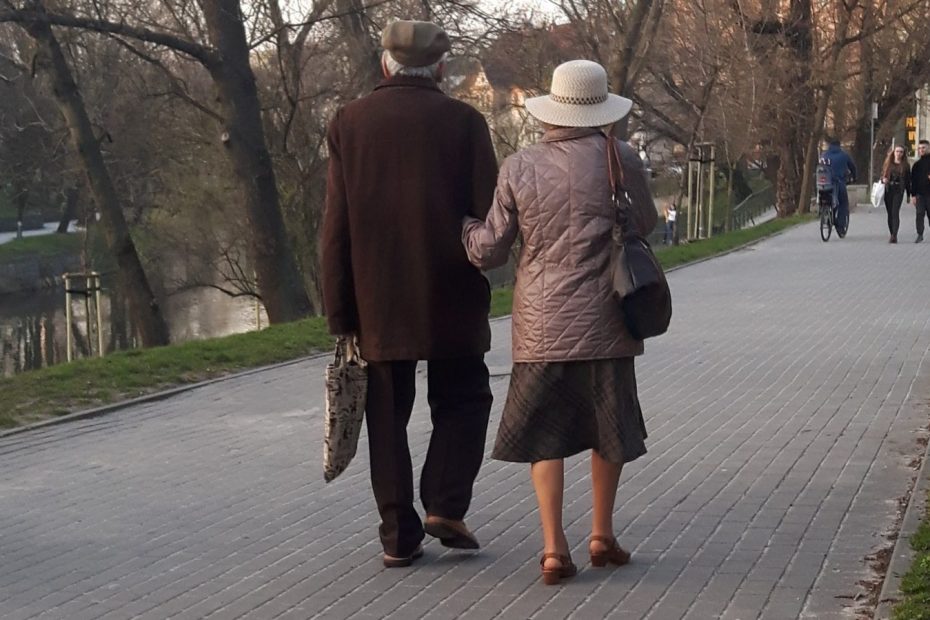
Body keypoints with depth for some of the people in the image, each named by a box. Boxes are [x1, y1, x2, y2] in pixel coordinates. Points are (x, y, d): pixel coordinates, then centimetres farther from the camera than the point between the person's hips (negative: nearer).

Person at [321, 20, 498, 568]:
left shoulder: (350, 123, 2)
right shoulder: (463, 122, -3)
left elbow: (336, 226, 0)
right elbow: (489, 213, -6)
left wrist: (340, 312, 3)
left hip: (376, 303, 2)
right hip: (449, 298, -1)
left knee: (387, 416, 9)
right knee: (463, 400, 15)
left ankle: (399, 536, 8)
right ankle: (445, 506, 0)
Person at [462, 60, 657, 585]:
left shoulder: (519, 169, -2)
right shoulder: (621, 160, -6)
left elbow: (489, 250, 3)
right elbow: (646, 224, 10)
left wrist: (464, 226, 23)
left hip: (541, 324, 1)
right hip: (603, 321, -1)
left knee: (544, 431, 7)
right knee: (609, 427, 15)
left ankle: (554, 547, -1)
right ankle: (603, 534, 24)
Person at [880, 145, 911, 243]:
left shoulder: (905, 166, 6)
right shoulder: (888, 163, 11)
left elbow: (908, 180, 8)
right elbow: (882, 175, 17)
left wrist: (909, 194, 8)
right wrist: (883, 179, -7)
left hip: (899, 191, -3)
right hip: (888, 190, 3)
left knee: (895, 212, -16)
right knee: (890, 213, 5)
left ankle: (894, 236, -22)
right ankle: (892, 235, 15)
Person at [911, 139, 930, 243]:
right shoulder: (917, 164, 11)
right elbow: (913, 181, 10)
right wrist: (913, 194, 4)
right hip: (920, 194, 2)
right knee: (920, 214, -4)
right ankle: (920, 235, -2)